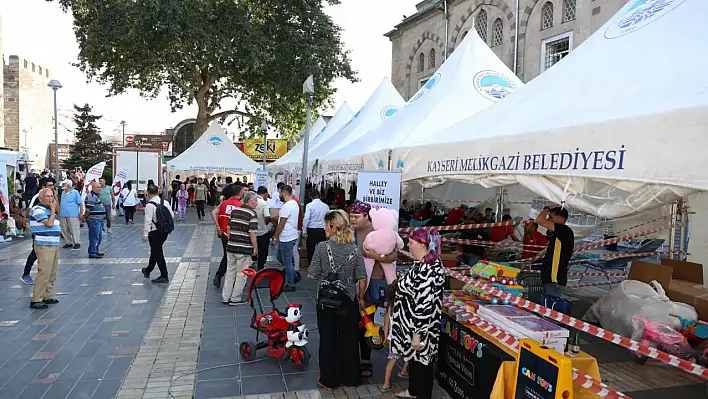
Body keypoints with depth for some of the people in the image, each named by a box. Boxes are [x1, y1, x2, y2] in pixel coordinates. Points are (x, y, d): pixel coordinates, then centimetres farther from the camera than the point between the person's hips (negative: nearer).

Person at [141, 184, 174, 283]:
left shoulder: (150, 205, -16)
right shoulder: (165, 202, 2)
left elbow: (148, 220, -18)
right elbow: (172, 215, 4)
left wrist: (145, 234, -14)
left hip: (154, 232, -7)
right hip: (165, 230, 7)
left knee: (157, 253, 2)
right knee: (155, 251, 22)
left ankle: (164, 276, 3)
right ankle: (148, 270, 39)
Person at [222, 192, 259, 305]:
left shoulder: (234, 210, 8)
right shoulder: (252, 214, -13)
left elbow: (229, 229, 12)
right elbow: (252, 233, -17)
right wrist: (255, 248, -7)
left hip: (231, 247, 6)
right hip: (244, 249, -6)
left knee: (230, 272, 16)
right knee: (241, 274, 6)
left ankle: (225, 297, 22)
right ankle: (235, 299, 13)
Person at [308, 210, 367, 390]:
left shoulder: (322, 247, -14)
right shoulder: (354, 249, -7)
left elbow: (312, 275, -11)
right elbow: (362, 278, -6)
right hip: (349, 301, 2)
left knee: (328, 340, 12)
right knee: (349, 340, 15)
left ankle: (329, 380, 23)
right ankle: (350, 377, 29)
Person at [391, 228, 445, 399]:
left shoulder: (426, 270, -28)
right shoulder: (423, 263, 4)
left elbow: (424, 306, -28)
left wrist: (417, 334, -23)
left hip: (420, 326, -10)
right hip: (413, 323, 10)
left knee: (422, 361, 6)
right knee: (413, 358, 24)